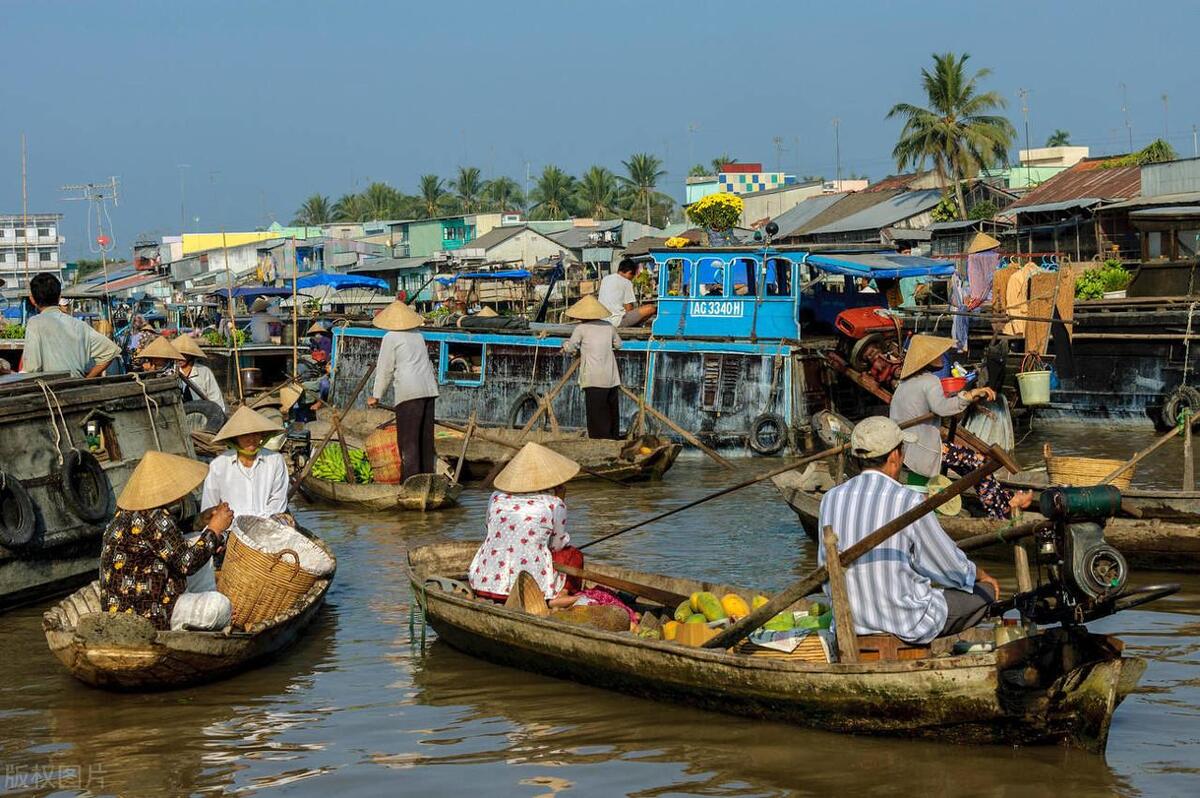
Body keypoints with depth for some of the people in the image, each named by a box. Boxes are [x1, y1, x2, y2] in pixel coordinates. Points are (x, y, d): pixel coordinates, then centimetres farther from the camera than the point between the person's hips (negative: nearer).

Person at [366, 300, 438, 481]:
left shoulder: (391, 338, -2)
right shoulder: (418, 336, 19)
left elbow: (385, 369, -4)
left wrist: (376, 396, 1)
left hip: (409, 392, -7)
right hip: (428, 390, 7)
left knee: (408, 439, -6)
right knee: (426, 436, 11)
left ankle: (410, 478, -10)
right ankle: (428, 475, 14)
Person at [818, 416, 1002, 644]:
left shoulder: (831, 499, -3)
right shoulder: (908, 502, -17)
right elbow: (952, 567, -5)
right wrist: (983, 576, 18)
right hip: (908, 621, -7)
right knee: (985, 590, 14)